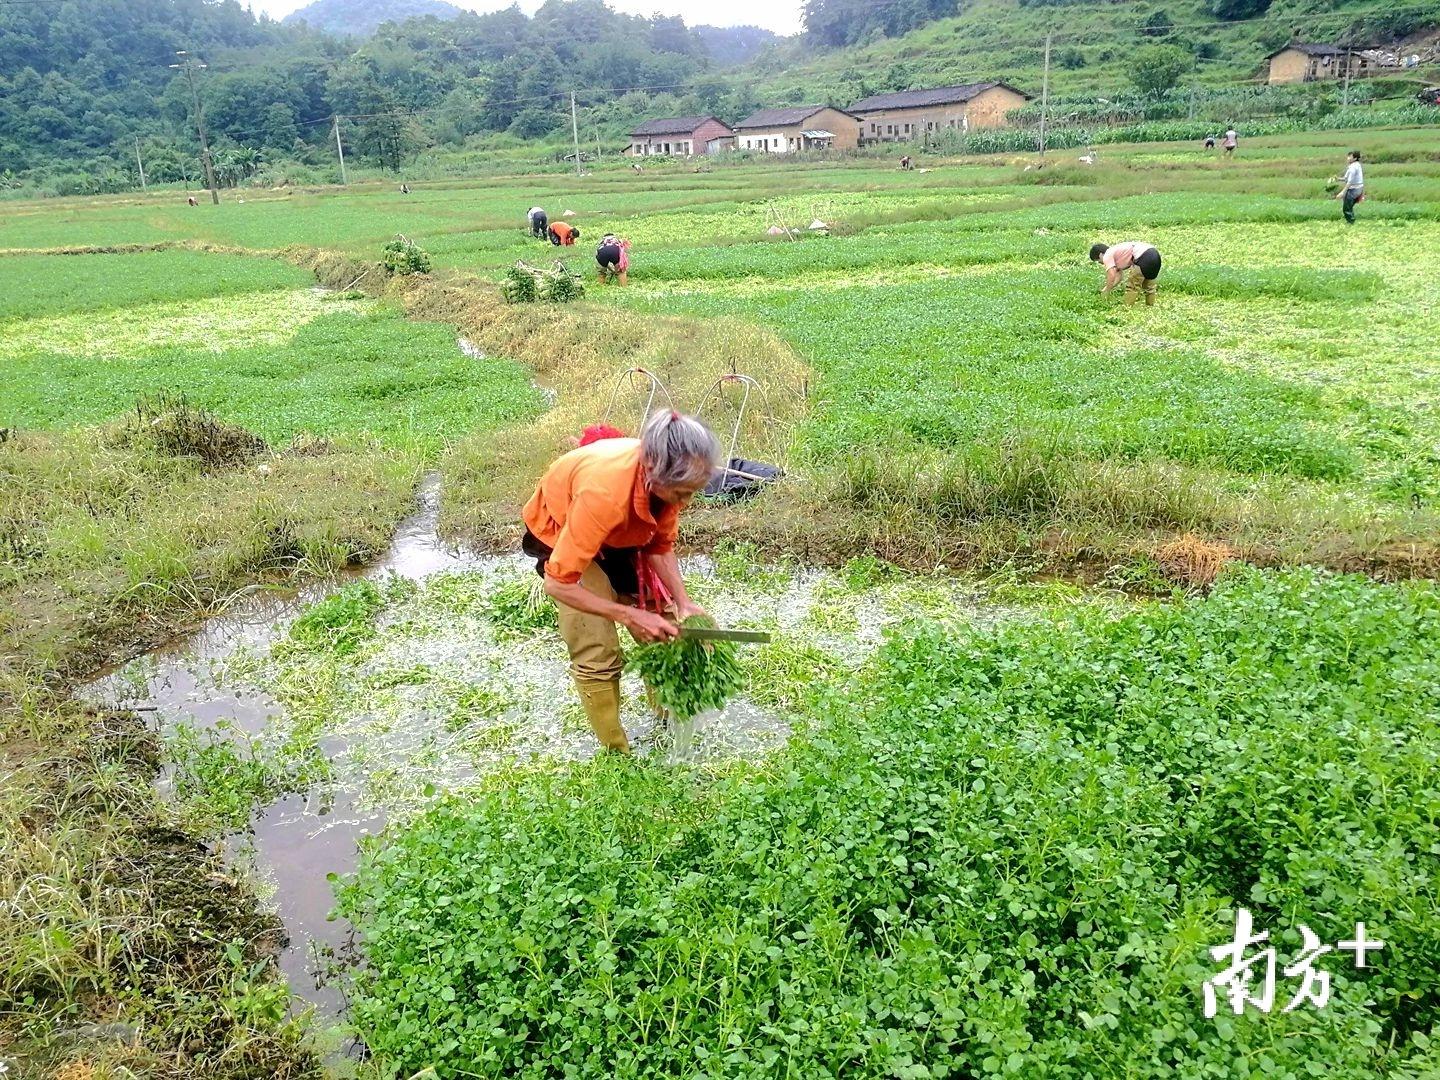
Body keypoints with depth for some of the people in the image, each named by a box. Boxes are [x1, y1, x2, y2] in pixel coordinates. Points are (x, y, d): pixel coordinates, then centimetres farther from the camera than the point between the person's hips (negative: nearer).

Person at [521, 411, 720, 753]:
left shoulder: (666, 476, -26)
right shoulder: (605, 493, -44)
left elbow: (660, 545, -10)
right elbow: (558, 583, -36)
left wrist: (683, 602, -22)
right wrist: (629, 615, -34)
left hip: (623, 533, 6)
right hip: (560, 531, -6)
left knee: (659, 628, 7)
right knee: (597, 655, -11)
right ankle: (617, 755, 7)